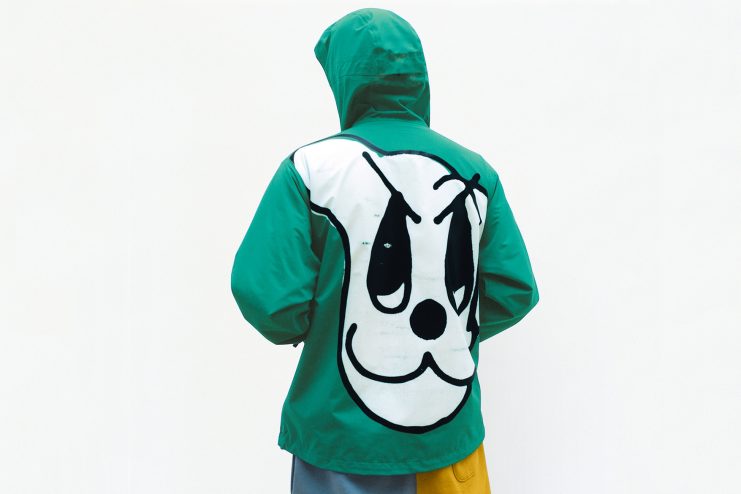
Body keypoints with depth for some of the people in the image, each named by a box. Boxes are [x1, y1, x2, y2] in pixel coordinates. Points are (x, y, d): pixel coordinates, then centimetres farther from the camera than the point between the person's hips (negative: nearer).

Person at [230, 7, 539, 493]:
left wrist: (310, 331, 3)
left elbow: (268, 295, -18)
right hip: (450, 430, 3)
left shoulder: (311, 168, -13)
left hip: (344, 435, -2)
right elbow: (513, 290, -2)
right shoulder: (474, 171, -3)